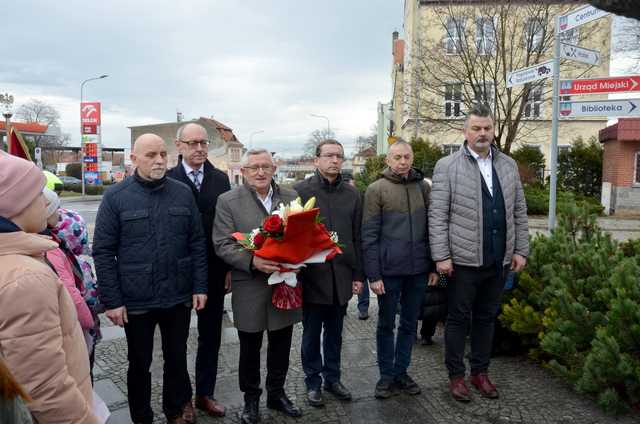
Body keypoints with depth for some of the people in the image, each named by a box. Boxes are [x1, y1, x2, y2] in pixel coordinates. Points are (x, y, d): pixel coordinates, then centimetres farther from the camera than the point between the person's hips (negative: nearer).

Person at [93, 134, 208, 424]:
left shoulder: (183, 193, 1)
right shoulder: (115, 196, -6)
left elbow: (197, 243, 4)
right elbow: (103, 251, -7)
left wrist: (200, 286, 0)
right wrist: (111, 300, -10)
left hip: (178, 296, 2)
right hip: (135, 299, -2)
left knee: (177, 358, 17)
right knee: (139, 364, 15)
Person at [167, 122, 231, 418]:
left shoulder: (220, 179, 3)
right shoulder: (167, 180, -7)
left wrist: (230, 267, 1)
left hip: (214, 271, 3)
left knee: (211, 336, 14)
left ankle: (205, 393, 30)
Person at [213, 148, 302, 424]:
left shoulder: (291, 197, 5)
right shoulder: (228, 201, -6)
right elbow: (222, 245, -10)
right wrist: (252, 261, -24)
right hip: (249, 288, -3)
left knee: (281, 346, 16)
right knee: (250, 348, 12)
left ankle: (277, 393, 37)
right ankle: (251, 398, 32)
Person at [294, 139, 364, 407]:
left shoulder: (352, 193, 5)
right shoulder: (300, 191, -6)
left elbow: (357, 237, 8)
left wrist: (358, 275, 6)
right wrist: (295, 273, -7)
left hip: (341, 277, 3)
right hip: (312, 276, -3)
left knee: (334, 333, 16)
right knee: (312, 334, 11)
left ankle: (332, 378, 32)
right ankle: (313, 382, 27)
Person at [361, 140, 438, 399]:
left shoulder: (422, 187, 7)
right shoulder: (376, 190, -5)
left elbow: (431, 228, 11)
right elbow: (369, 235, -8)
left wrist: (433, 265, 8)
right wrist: (373, 274, -11)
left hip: (418, 270, 4)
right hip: (389, 270, -3)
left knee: (410, 324, 13)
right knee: (386, 324, 9)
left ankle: (401, 372, 29)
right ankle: (386, 375, 23)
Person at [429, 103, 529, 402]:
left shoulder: (509, 165, 10)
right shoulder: (447, 167, -4)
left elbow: (519, 211, 12)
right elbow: (437, 216, -8)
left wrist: (521, 250, 7)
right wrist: (441, 256, -13)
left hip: (499, 260, 4)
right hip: (463, 259, -4)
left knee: (487, 318, 15)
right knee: (458, 318, 7)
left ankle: (480, 372, 29)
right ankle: (456, 375, 21)